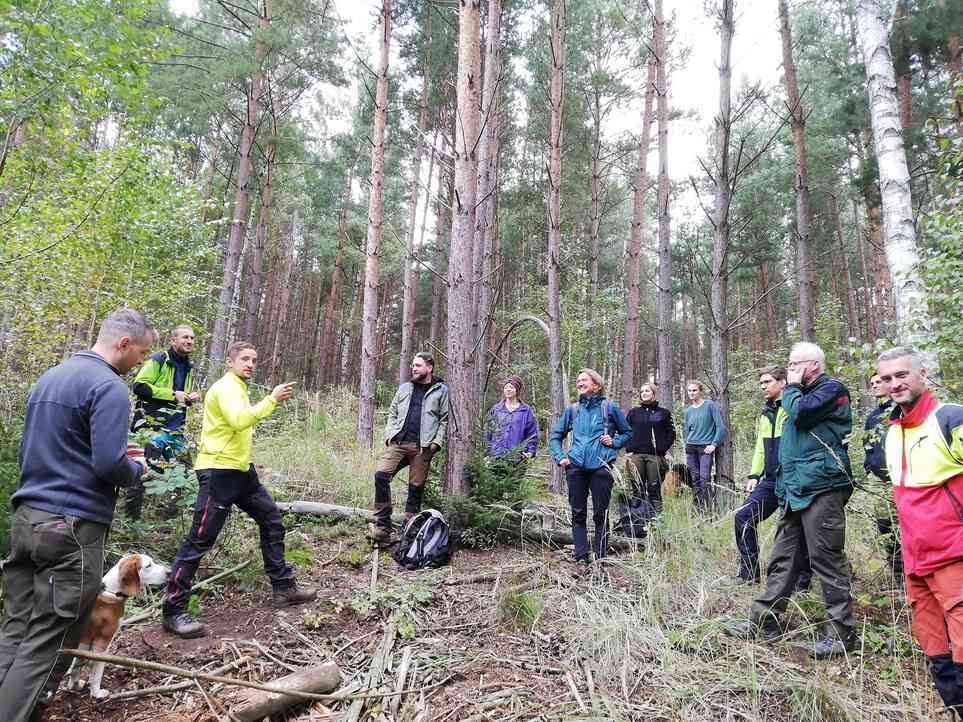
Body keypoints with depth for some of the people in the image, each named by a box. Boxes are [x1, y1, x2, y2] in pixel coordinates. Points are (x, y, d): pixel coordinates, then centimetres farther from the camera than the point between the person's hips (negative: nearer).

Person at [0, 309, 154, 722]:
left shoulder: (49, 378, 15)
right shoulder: (108, 387, -15)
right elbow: (109, 464, -23)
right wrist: (136, 470, -1)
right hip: (71, 528, -9)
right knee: (45, 647, 1)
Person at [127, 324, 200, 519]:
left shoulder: (188, 367, 17)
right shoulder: (158, 360, -7)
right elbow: (139, 387, -16)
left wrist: (191, 397, 8)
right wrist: (173, 394, -18)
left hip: (176, 427, 8)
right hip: (153, 423, -7)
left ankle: (170, 515, 21)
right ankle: (131, 514, 7)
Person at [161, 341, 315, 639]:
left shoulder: (238, 388, 18)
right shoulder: (226, 386, -12)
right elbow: (239, 421, -30)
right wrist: (271, 399, -26)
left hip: (240, 471, 10)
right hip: (218, 471, -10)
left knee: (271, 519, 14)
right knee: (200, 540, -5)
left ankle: (283, 586, 23)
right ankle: (173, 611, 6)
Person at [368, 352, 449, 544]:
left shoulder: (441, 390, 6)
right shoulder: (404, 388, 17)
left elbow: (445, 419, 4)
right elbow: (393, 413, 20)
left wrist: (437, 442, -6)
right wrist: (389, 434, 6)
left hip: (422, 447, -3)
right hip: (398, 442, 3)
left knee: (416, 487, 1)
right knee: (381, 476, -13)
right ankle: (382, 527, -6)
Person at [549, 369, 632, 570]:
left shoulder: (609, 408, 5)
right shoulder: (573, 410, 12)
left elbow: (627, 432, 15)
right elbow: (555, 436, 18)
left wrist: (614, 442, -2)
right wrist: (560, 457, 5)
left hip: (600, 467, -2)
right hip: (576, 467, 3)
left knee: (601, 514, 3)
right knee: (578, 514, 4)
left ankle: (600, 559, 13)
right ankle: (581, 559, 11)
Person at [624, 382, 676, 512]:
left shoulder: (664, 413, 10)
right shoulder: (633, 412, 14)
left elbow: (671, 433, 8)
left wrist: (663, 448, -4)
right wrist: (628, 450, 0)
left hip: (655, 456, -1)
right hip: (636, 455, 2)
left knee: (654, 488, -1)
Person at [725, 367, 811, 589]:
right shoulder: (765, 413, 16)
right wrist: (754, 475, 14)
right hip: (770, 481, 8)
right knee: (743, 517, 2)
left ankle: (802, 581, 20)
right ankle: (749, 572, 13)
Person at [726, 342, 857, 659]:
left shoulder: (832, 389, -3)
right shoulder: (801, 394, 22)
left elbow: (800, 413, -21)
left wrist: (791, 387, -2)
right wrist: (783, 484, 20)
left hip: (822, 488, -9)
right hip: (795, 490, 9)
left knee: (827, 559, -3)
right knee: (783, 559, 11)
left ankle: (842, 633, 9)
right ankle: (763, 621, 17)